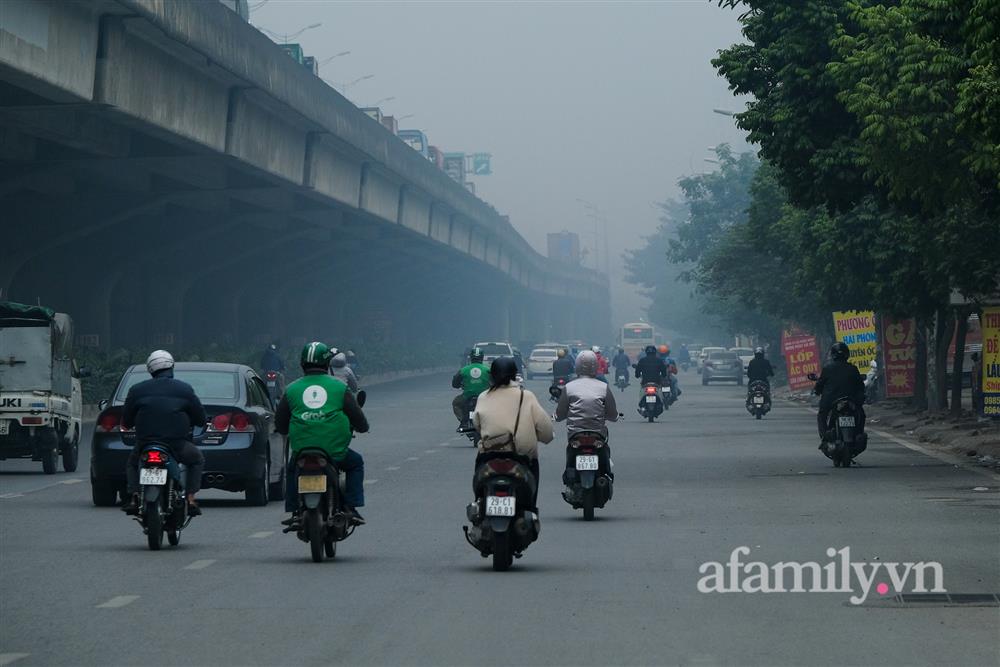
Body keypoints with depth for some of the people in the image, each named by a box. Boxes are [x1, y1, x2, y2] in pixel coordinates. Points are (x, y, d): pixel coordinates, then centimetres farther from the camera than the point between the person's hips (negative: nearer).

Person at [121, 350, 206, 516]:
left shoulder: (137, 390, 5)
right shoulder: (184, 389, 2)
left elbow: (126, 421, 10)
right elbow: (201, 420, 6)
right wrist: (188, 422, 28)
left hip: (145, 444, 2)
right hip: (177, 445, -1)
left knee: (132, 464, 32)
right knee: (197, 459, 27)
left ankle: (134, 497, 8)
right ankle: (190, 499, 10)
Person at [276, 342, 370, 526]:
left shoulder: (292, 389, 5)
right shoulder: (339, 387, 1)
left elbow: (280, 424, 10)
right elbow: (357, 417, 5)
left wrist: (290, 431, 33)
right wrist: (362, 427, 28)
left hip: (301, 452, 2)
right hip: (336, 452, -2)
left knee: (292, 469, 33)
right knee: (356, 463, 26)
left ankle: (295, 512, 22)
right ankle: (351, 508, 13)